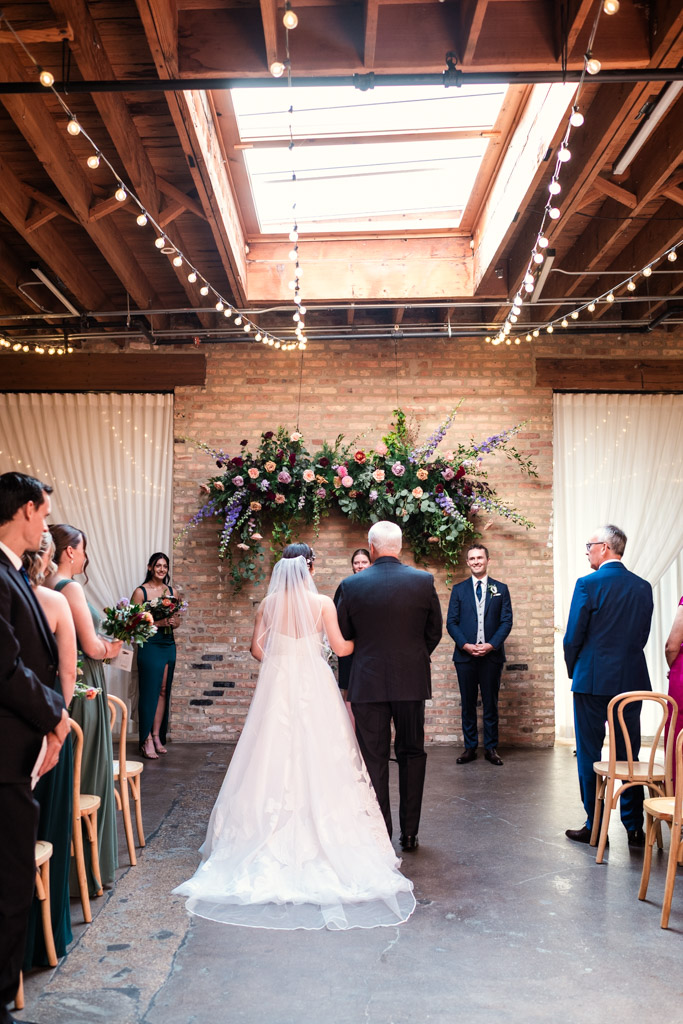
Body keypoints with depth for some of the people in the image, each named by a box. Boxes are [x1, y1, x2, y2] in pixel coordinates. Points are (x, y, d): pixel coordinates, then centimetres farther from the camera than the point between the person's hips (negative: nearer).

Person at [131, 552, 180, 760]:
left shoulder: (171, 591, 11)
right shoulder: (141, 591, -4)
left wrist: (173, 622, -6)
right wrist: (157, 622, -19)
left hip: (168, 645, 5)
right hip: (149, 646, -5)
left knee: (163, 692, 7)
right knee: (149, 692, -5)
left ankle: (157, 736, 16)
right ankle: (146, 740, 1)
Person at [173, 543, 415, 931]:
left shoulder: (269, 603, 0)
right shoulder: (322, 603, -8)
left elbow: (257, 647, 2)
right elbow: (341, 648, -5)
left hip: (277, 684, 3)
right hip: (314, 686, -3)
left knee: (276, 757, 9)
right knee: (316, 757, 5)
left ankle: (278, 832, 15)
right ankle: (320, 830, 8)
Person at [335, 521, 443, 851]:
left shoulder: (351, 585, -6)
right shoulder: (424, 581, -4)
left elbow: (342, 637, 2)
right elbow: (435, 631, 4)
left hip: (368, 683, -1)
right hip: (412, 681, 1)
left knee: (374, 760, 7)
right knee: (412, 754, 14)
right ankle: (409, 833, 18)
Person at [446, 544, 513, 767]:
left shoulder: (501, 589, 7)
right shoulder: (459, 589, 8)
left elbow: (506, 621, 2)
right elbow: (451, 622, 4)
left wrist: (491, 645, -11)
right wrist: (466, 645, -10)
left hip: (491, 655, 0)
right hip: (465, 655, 1)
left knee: (491, 704, 5)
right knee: (467, 704, 5)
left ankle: (491, 748, 13)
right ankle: (470, 747, 13)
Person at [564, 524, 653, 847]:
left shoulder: (588, 584, -11)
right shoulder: (643, 587, 4)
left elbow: (573, 637, -9)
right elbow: (643, 635, 9)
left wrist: (574, 670, 8)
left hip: (593, 681, -5)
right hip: (632, 681, 5)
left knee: (589, 755, 6)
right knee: (629, 756, 12)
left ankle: (595, 827, 12)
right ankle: (635, 828, 16)